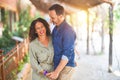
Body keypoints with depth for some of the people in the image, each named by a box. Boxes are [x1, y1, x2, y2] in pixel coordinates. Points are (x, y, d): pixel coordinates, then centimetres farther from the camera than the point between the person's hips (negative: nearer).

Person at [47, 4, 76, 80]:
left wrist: (56, 72, -24)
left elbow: (67, 54, -23)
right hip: (57, 65, 8)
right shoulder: (55, 29, 6)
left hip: (66, 67, -8)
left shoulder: (68, 31, -20)